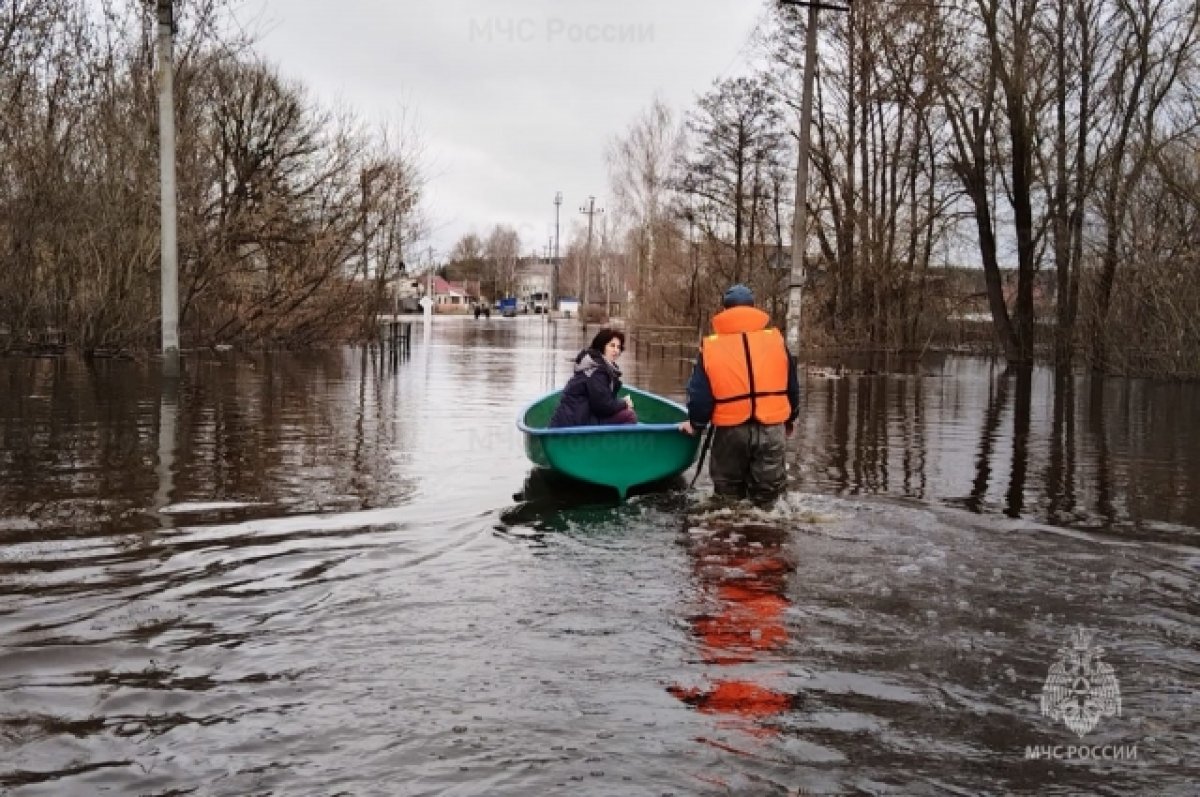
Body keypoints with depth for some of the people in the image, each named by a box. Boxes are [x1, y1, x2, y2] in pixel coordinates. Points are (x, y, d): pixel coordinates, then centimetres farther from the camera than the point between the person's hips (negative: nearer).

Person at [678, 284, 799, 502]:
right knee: (766, 495, 12)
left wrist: (696, 424, 17)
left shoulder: (710, 347, -4)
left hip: (731, 431, -1)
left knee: (728, 496, 16)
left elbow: (700, 393, -2)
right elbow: (792, 386, 11)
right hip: (772, 429, 1)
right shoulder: (776, 340, 1)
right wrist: (789, 421, 26)